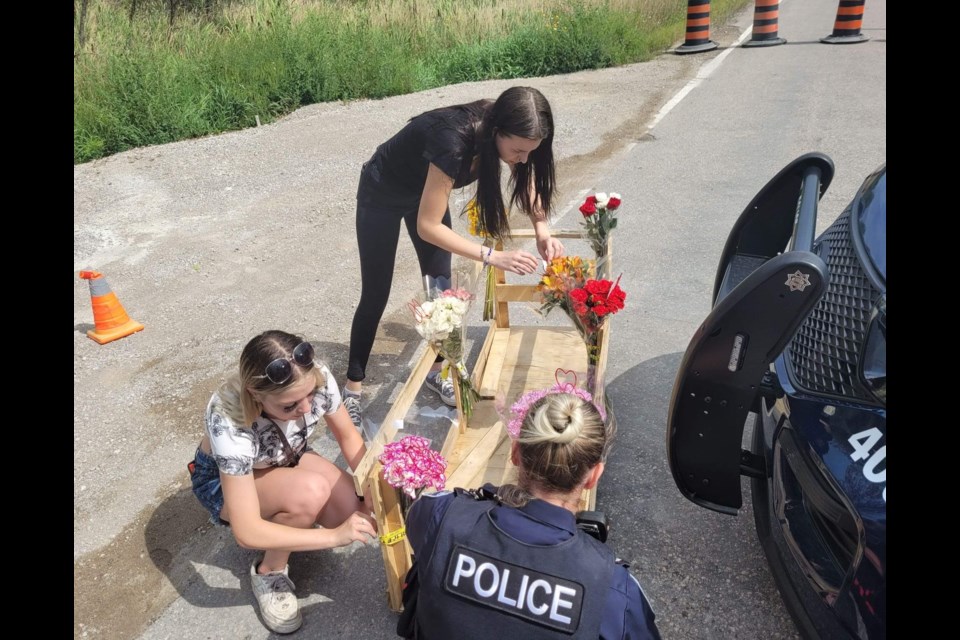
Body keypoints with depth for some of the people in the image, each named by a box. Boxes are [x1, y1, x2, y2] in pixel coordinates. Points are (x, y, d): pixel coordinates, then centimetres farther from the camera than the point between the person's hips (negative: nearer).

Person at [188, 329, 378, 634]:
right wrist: (334, 535, -38)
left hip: (286, 457, 4)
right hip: (222, 478, -4)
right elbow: (246, 532, -35)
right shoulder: (230, 423, -40)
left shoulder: (316, 378, -30)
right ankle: (269, 572, -5)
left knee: (356, 517, -18)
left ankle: (282, 518, 11)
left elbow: (348, 436, -10)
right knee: (311, 492, -34)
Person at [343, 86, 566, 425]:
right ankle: (353, 387, 17)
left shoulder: (499, 128, -22)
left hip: (426, 190, 6)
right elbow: (427, 226, -37)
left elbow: (528, 179, -3)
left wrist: (542, 232, -20)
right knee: (375, 295, 1)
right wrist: (494, 257, -40)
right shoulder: (454, 140, -42)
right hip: (381, 197, -6)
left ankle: (436, 370, 23)